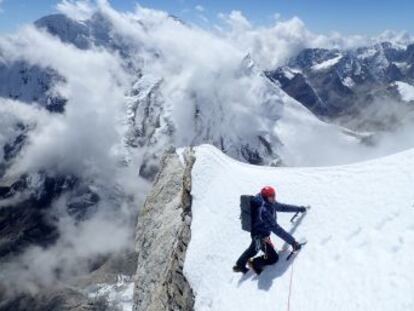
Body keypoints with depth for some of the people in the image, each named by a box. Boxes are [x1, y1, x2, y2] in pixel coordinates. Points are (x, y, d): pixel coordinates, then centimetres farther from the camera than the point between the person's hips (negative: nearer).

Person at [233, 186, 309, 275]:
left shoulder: (270, 203, -12)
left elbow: (282, 207, 6)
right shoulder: (263, 211, -37)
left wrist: (299, 209, 11)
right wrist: (292, 241, -37)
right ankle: (254, 263, 16)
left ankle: (240, 265, 52)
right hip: (260, 236, -10)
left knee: (253, 249, 32)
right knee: (273, 258, -5)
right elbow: (275, 228, -38)